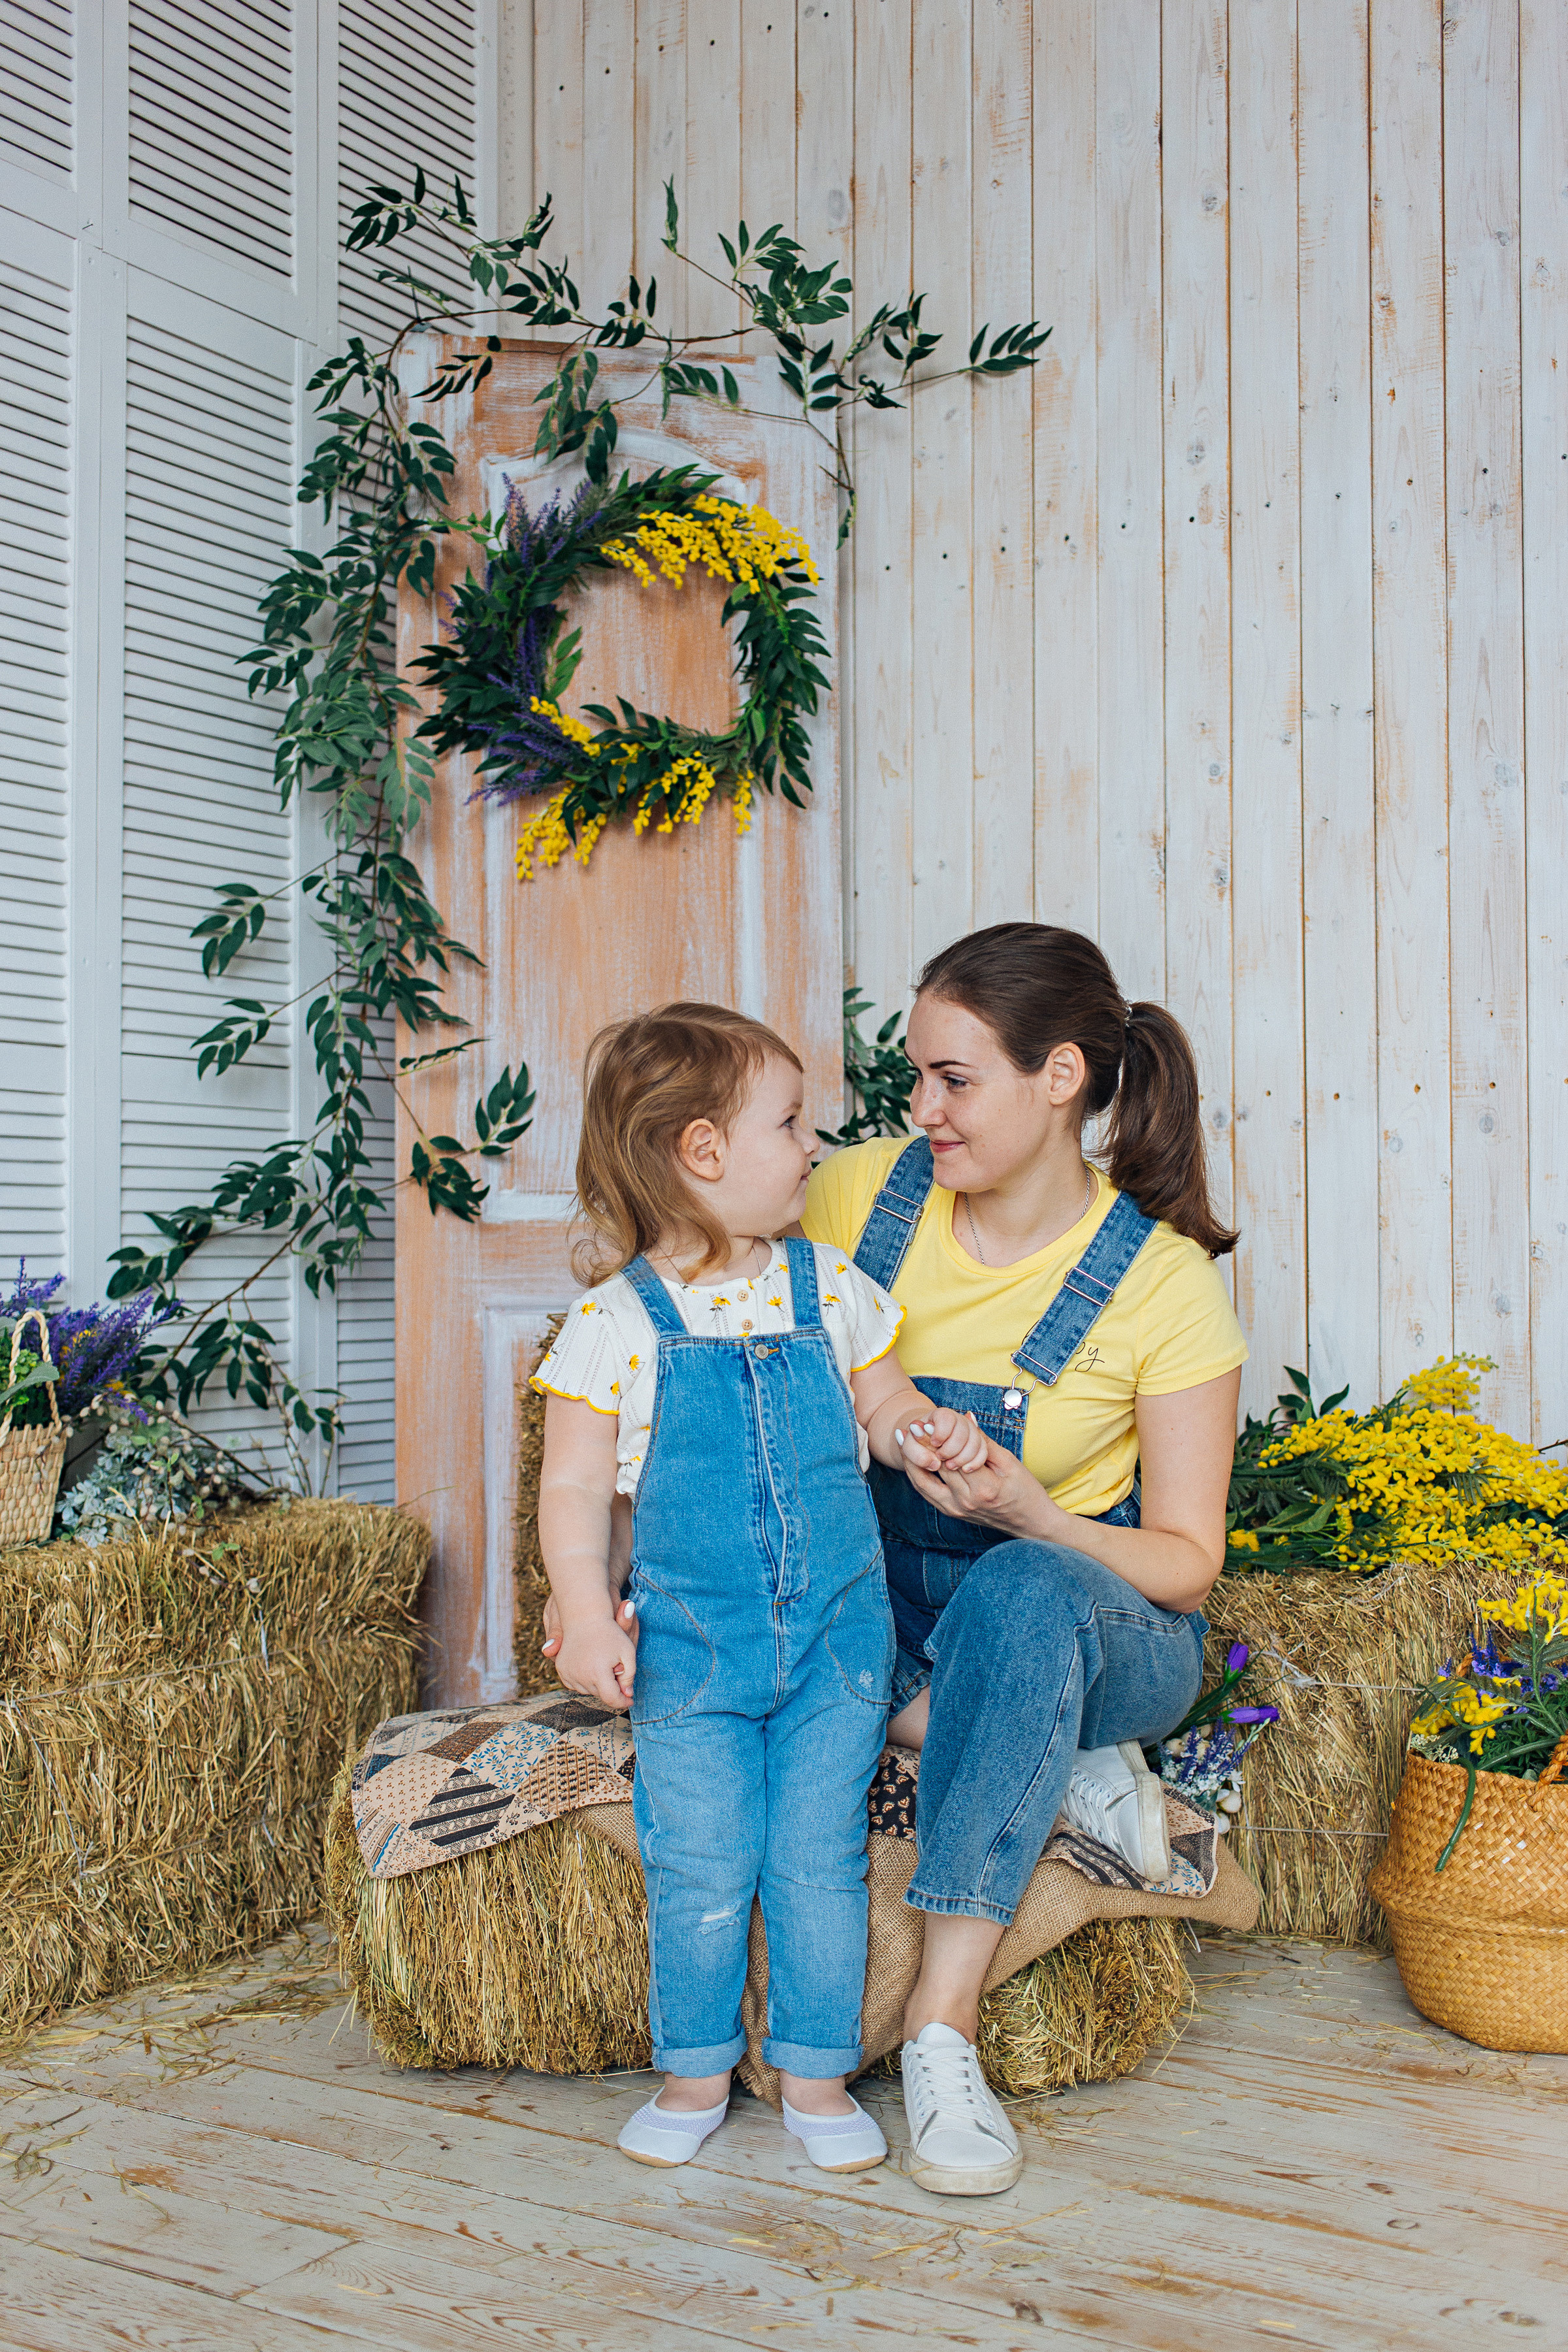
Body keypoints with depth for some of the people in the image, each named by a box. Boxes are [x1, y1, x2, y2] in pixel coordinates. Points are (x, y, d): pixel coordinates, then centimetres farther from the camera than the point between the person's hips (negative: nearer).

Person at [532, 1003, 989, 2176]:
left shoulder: (830, 1288, 3)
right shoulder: (618, 1320, -8)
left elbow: (881, 1401, 15)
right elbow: (575, 1484, -6)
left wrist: (925, 1429, -7)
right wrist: (588, 1614, -17)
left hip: (838, 1636, 2)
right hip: (692, 1643, -2)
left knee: (820, 1859, 7)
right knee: (699, 1871, 5)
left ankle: (818, 2076, 23)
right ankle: (696, 2073, 26)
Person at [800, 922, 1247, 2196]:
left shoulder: (1162, 1282, -15)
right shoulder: (860, 1195, -7)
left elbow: (1187, 1563, -10)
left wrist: (1035, 1517, -31)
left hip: (1097, 1624, -3)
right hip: (878, 1612, 4)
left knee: (1023, 1593, -39)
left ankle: (943, 2023, -33)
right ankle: (1070, 1769, -15)